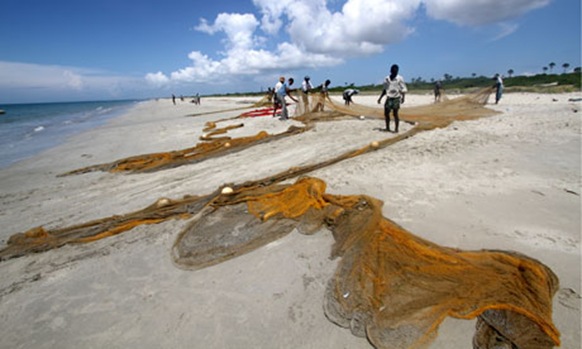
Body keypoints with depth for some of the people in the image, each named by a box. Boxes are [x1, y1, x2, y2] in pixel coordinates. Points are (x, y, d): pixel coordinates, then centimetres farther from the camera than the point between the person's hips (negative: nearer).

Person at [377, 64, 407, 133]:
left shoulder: (400, 79, -4)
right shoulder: (387, 79, 10)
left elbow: (403, 89, -7)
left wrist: (403, 97, -22)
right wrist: (380, 97, 15)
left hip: (396, 98, -5)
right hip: (389, 98, 5)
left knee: (395, 114, -5)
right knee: (386, 113, 4)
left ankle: (396, 129, 3)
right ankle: (387, 128, 16)